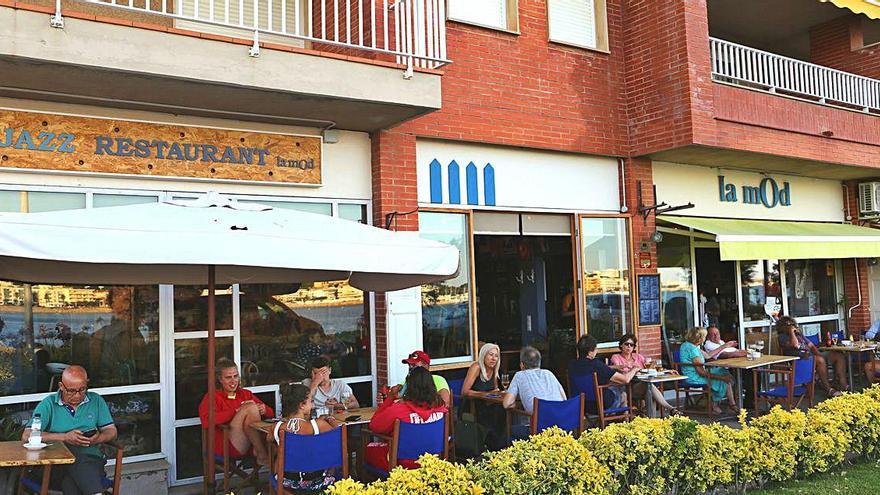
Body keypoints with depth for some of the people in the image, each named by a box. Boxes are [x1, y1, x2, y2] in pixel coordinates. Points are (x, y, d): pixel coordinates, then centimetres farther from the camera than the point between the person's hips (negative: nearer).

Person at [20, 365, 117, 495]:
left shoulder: (96, 401, 15)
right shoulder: (48, 404, 7)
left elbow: (111, 431, 15)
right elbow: (26, 436, -4)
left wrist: (98, 438, -9)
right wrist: (64, 437, -12)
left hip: (90, 458, 1)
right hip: (56, 463, 0)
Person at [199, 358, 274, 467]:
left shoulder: (246, 394, 23)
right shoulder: (212, 397, 8)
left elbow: (271, 413, 20)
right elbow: (206, 421, -12)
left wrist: (264, 410, -6)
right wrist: (237, 411, -14)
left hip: (250, 445, 4)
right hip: (227, 445, -4)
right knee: (250, 406, -24)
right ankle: (262, 455, -22)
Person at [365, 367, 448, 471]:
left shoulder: (398, 410, -25)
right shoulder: (440, 407, -13)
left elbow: (374, 425, -9)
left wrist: (390, 398, -5)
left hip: (407, 463, -5)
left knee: (369, 449, 20)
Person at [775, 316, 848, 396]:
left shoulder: (799, 334, 26)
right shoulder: (782, 337, 0)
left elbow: (811, 346, 23)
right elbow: (795, 345, -19)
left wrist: (819, 354, 4)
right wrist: (791, 332, -8)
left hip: (812, 357, 9)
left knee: (839, 356, 0)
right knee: (820, 360, -37)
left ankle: (843, 385, -13)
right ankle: (828, 388, -30)